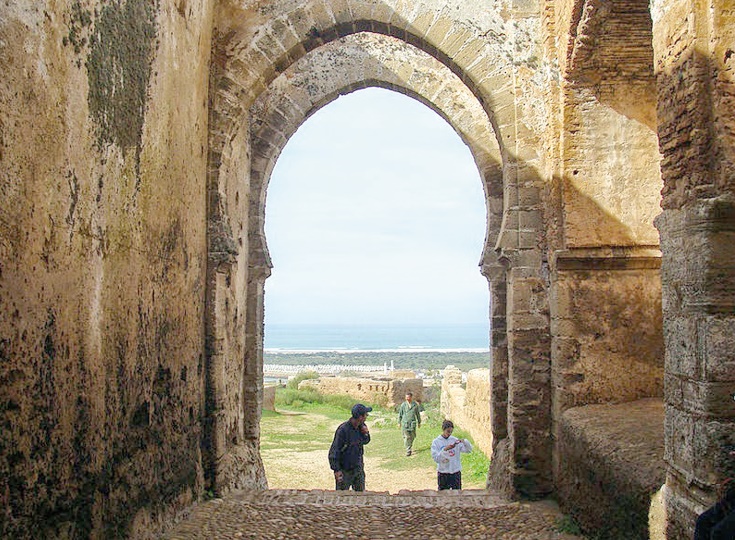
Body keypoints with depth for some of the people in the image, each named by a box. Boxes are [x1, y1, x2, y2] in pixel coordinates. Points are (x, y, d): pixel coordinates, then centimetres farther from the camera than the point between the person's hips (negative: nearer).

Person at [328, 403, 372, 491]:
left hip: (358, 467, 7)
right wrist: (336, 470, -21)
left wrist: (366, 434, -7)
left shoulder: (361, 427, -3)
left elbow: (365, 442, 17)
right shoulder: (343, 429, -24)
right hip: (345, 470, -7)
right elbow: (334, 450, -20)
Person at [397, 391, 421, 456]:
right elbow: (400, 414, 8)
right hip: (405, 423, -1)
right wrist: (399, 422, 8)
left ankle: (409, 446, 33)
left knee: (413, 436, 7)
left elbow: (418, 414, 12)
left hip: (413, 423, 1)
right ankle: (408, 450, -1)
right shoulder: (403, 405, 0)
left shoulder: (415, 405, 3)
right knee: (406, 437, -6)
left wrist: (419, 422, 15)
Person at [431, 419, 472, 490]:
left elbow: (469, 450, -1)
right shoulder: (436, 442, -4)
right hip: (443, 473, -2)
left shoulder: (455, 440, 1)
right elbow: (435, 457, -14)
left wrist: (464, 441, -19)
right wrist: (445, 449, -26)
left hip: (456, 472, 2)